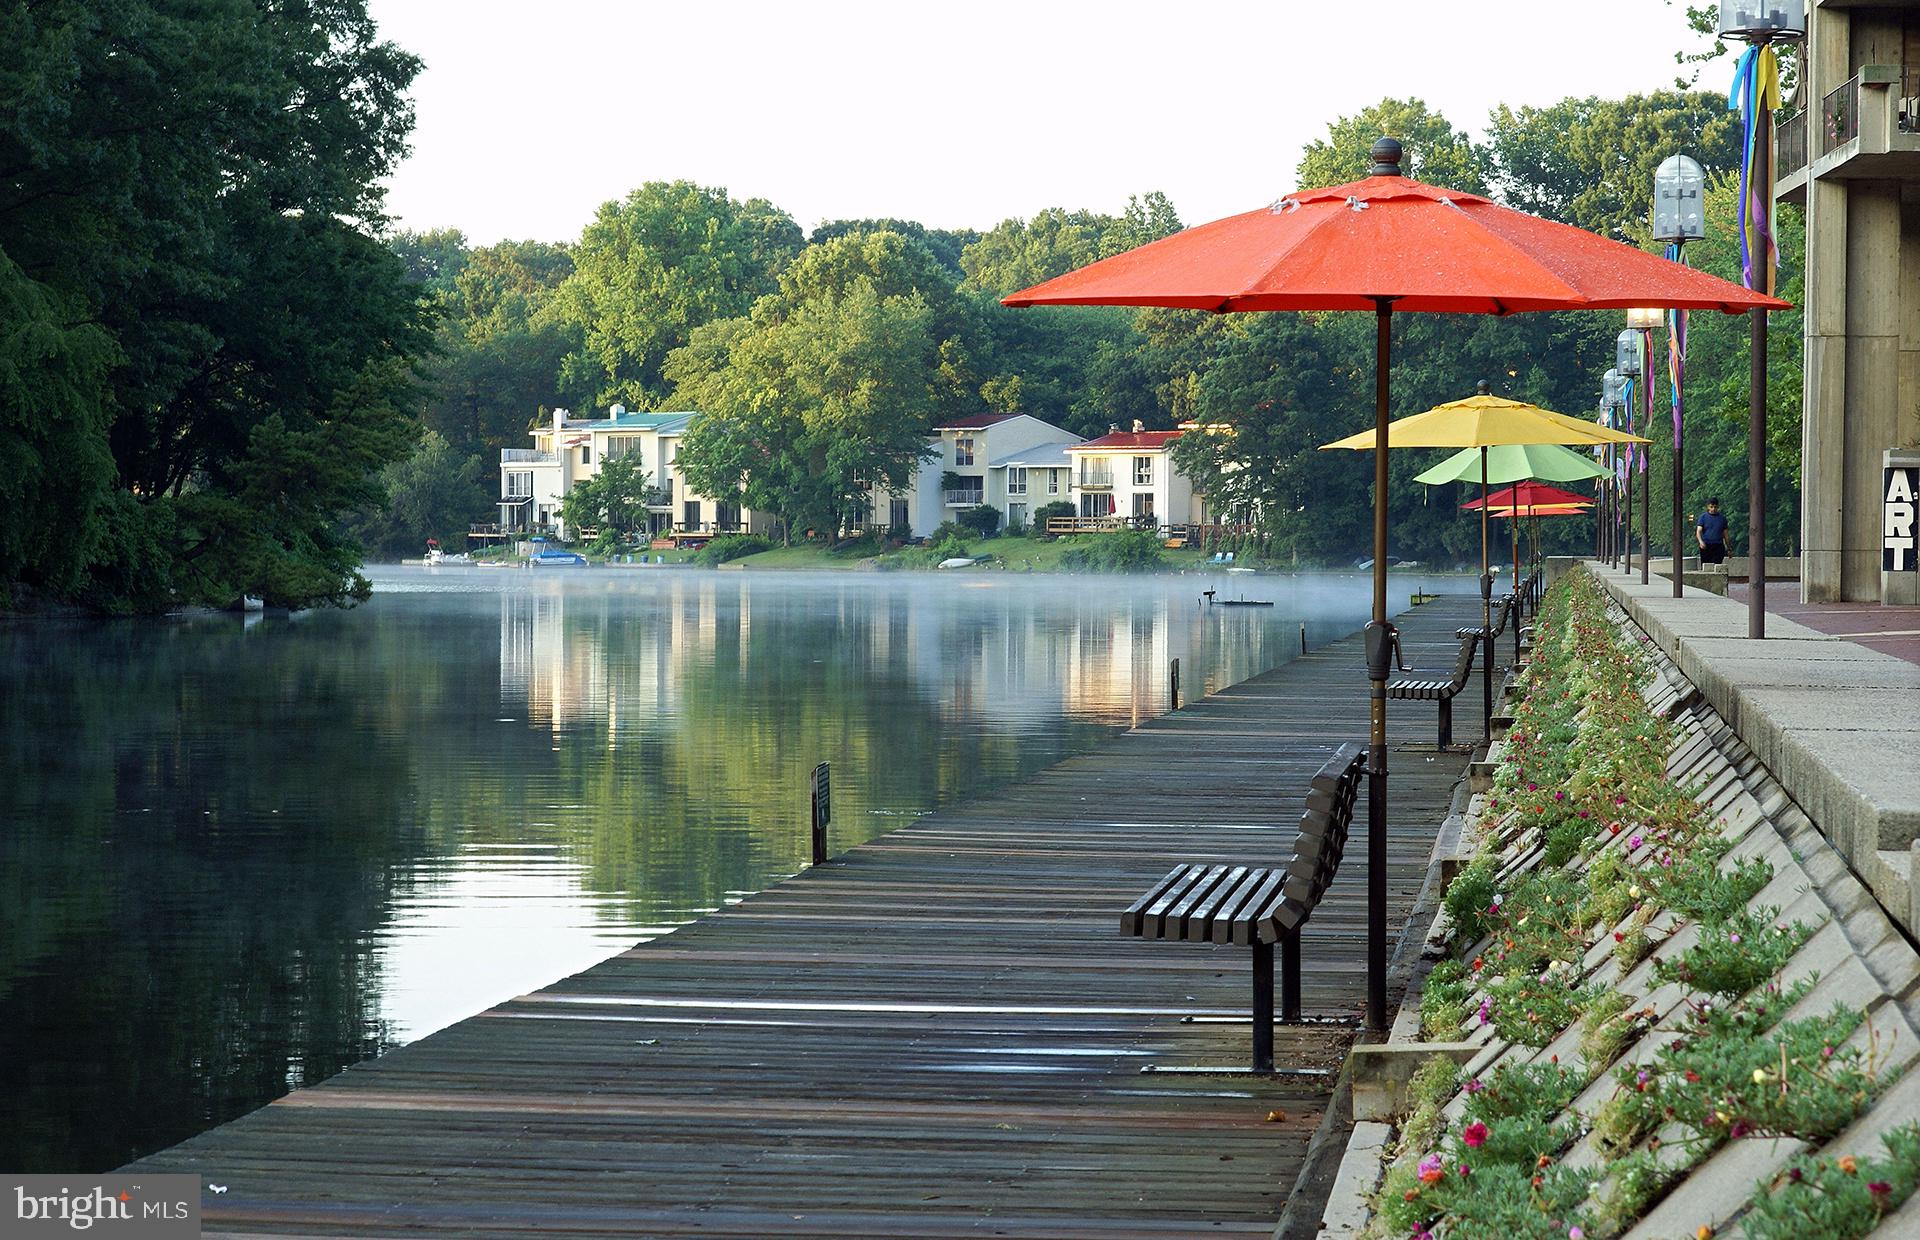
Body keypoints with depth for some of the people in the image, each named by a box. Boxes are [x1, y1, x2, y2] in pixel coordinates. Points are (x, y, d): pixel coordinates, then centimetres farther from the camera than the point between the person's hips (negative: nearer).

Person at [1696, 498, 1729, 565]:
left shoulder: (1722, 518, 11)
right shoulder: (1703, 517, 5)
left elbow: (1725, 534, 17)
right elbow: (1698, 531, -4)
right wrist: (1700, 541, -24)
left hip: (1718, 546, 0)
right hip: (1706, 546, 0)